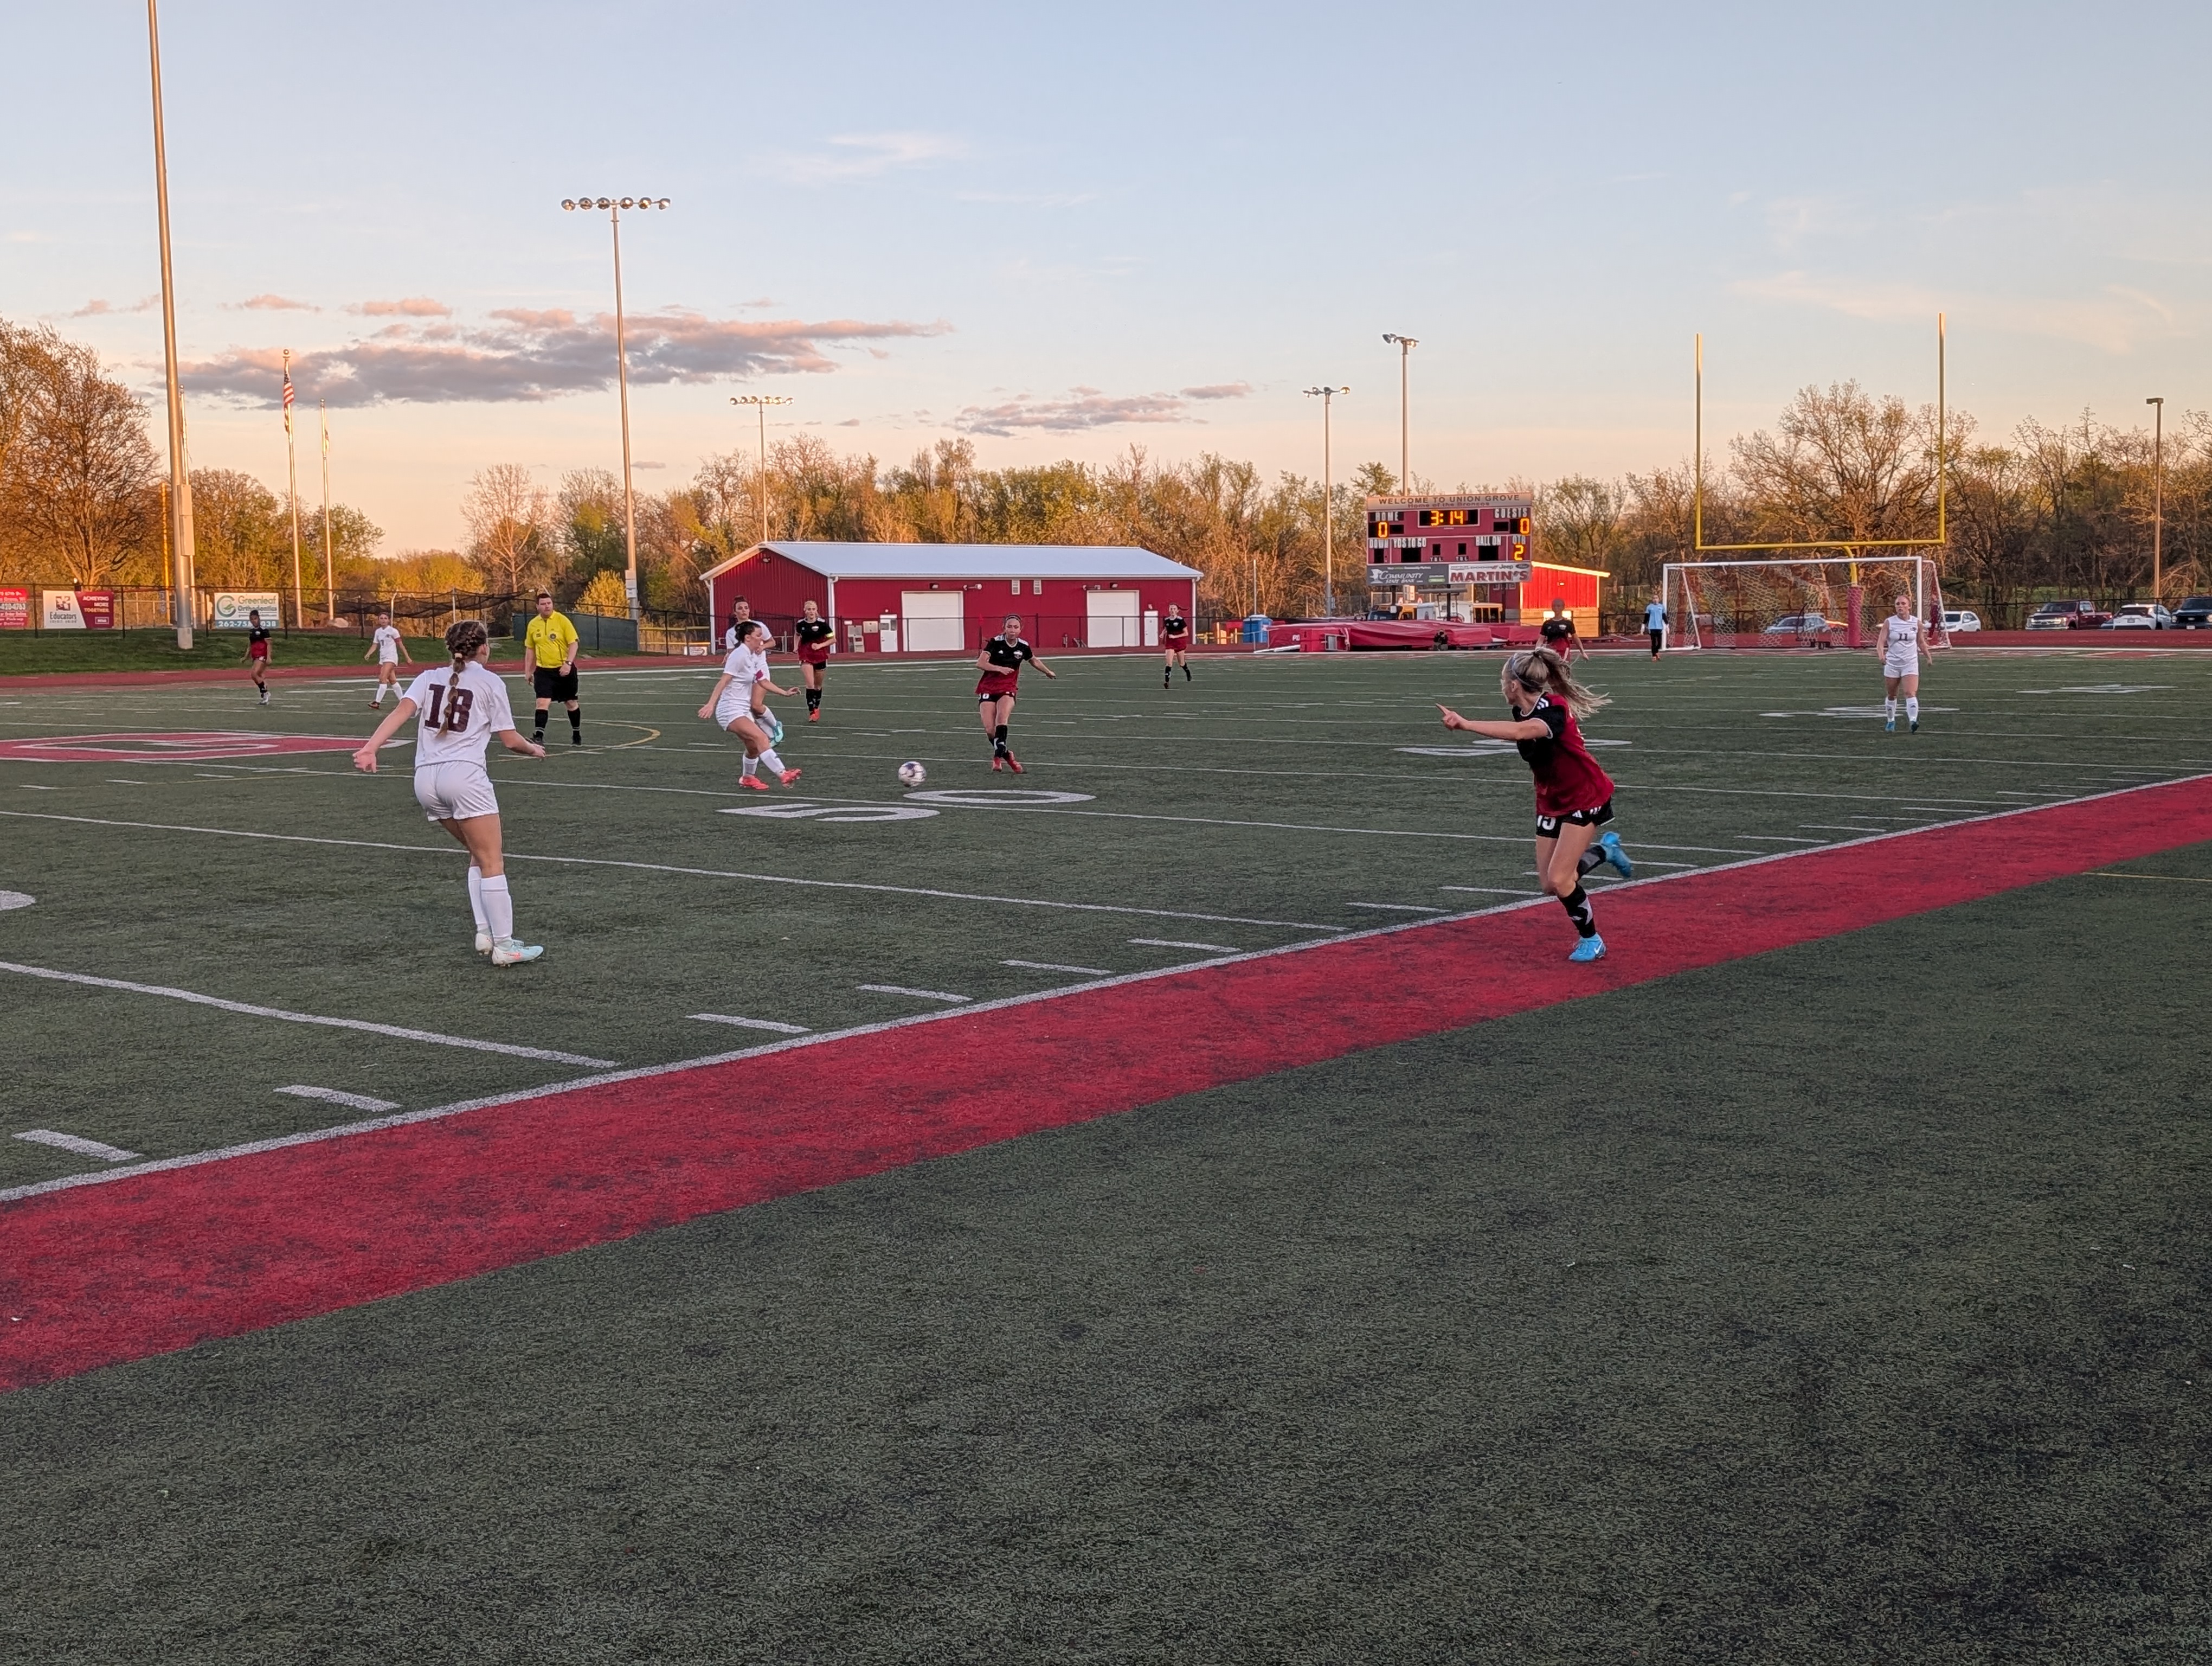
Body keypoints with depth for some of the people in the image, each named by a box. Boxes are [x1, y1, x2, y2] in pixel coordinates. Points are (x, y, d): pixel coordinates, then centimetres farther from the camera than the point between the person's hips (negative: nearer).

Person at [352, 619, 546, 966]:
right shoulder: (490, 682, 4)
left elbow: (402, 711, -3)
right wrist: (534, 749, 25)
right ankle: (504, 946, -4)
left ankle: (485, 933, 15)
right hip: (463, 773, -6)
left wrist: (370, 748, -14)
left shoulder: (429, 678, 16)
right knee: (492, 863, -1)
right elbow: (510, 739, 4)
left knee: (479, 855, 20)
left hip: (426, 780, 6)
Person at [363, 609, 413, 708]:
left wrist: (408, 658, -2)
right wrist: (368, 654, -7)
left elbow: (401, 645, -3)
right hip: (382, 658, 7)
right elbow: (374, 646, 11)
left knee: (383, 679, -18)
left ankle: (377, 702, -22)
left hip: (391, 658, -7)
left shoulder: (392, 631, -6)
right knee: (392, 680, 9)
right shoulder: (378, 632, 11)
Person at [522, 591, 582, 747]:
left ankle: (577, 735, 27)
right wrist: (528, 671, 11)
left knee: (571, 703, 10)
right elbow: (530, 649, 15)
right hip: (543, 671, 2)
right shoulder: (533, 625, 4)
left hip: (564, 670, -2)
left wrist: (568, 663, -20)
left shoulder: (562, 620, -7)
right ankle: (538, 736, -19)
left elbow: (573, 643, -8)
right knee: (543, 702, -13)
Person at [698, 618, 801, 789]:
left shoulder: (754, 656, 9)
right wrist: (711, 704, -30)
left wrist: (785, 692, 18)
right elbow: (723, 682, -22)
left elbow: (762, 682, 21)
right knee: (761, 738, -24)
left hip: (744, 709, 9)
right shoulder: (739, 655, -17)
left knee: (754, 747, 14)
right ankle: (783, 775, -35)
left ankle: (747, 778, 38)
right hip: (730, 710, -9)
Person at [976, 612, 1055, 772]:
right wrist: (1000, 668, -30)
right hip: (988, 689, -1)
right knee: (990, 729, -12)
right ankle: (1007, 755, 11)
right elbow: (980, 663, -19)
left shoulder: (1023, 647, 1)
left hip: (1008, 689, 1)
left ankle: (998, 756, -27)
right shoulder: (995, 643, -10)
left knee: (1002, 718, -30)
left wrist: (1048, 672, 35)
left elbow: (1034, 661, 25)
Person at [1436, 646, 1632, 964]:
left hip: (1585, 799, -8)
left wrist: (1465, 724, -59)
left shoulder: (1553, 709, -30)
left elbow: (1518, 732, -51)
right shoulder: (1525, 712, -5)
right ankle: (1605, 849, 31)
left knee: (1558, 880, -13)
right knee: (1549, 883, 5)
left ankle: (1591, 940, 11)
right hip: (1552, 802, 8)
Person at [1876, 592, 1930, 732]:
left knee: (1910, 693, -17)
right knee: (1891, 695, 12)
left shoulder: (1917, 622, 0)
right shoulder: (1889, 622, -3)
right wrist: (1881, 655, -28)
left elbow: (1921, 642, 14)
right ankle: (1890, 722, 30)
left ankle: (1913, 721, -28)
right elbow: (1880, 642, -9)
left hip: (1910, 663, -1)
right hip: (1892, 663, 1)